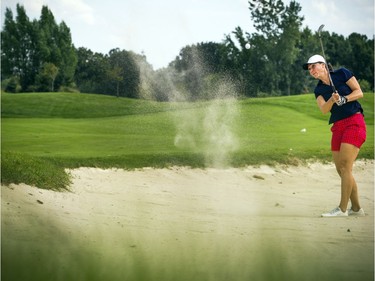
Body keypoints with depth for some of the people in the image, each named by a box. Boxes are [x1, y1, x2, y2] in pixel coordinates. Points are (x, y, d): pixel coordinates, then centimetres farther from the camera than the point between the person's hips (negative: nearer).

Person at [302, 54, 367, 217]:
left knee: (345, 167, -15)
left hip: (354, 122, -6)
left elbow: (359, 92, -3)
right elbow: (324, 110, -4)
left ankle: (342, 209, -14)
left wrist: (344, 99, -17)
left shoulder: (342, 74, 1)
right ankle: (356, 208, 16)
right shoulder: (319, 90, 13)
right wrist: (332, 100, -22)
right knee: (341, 170, 5)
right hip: (337, 127, 6)